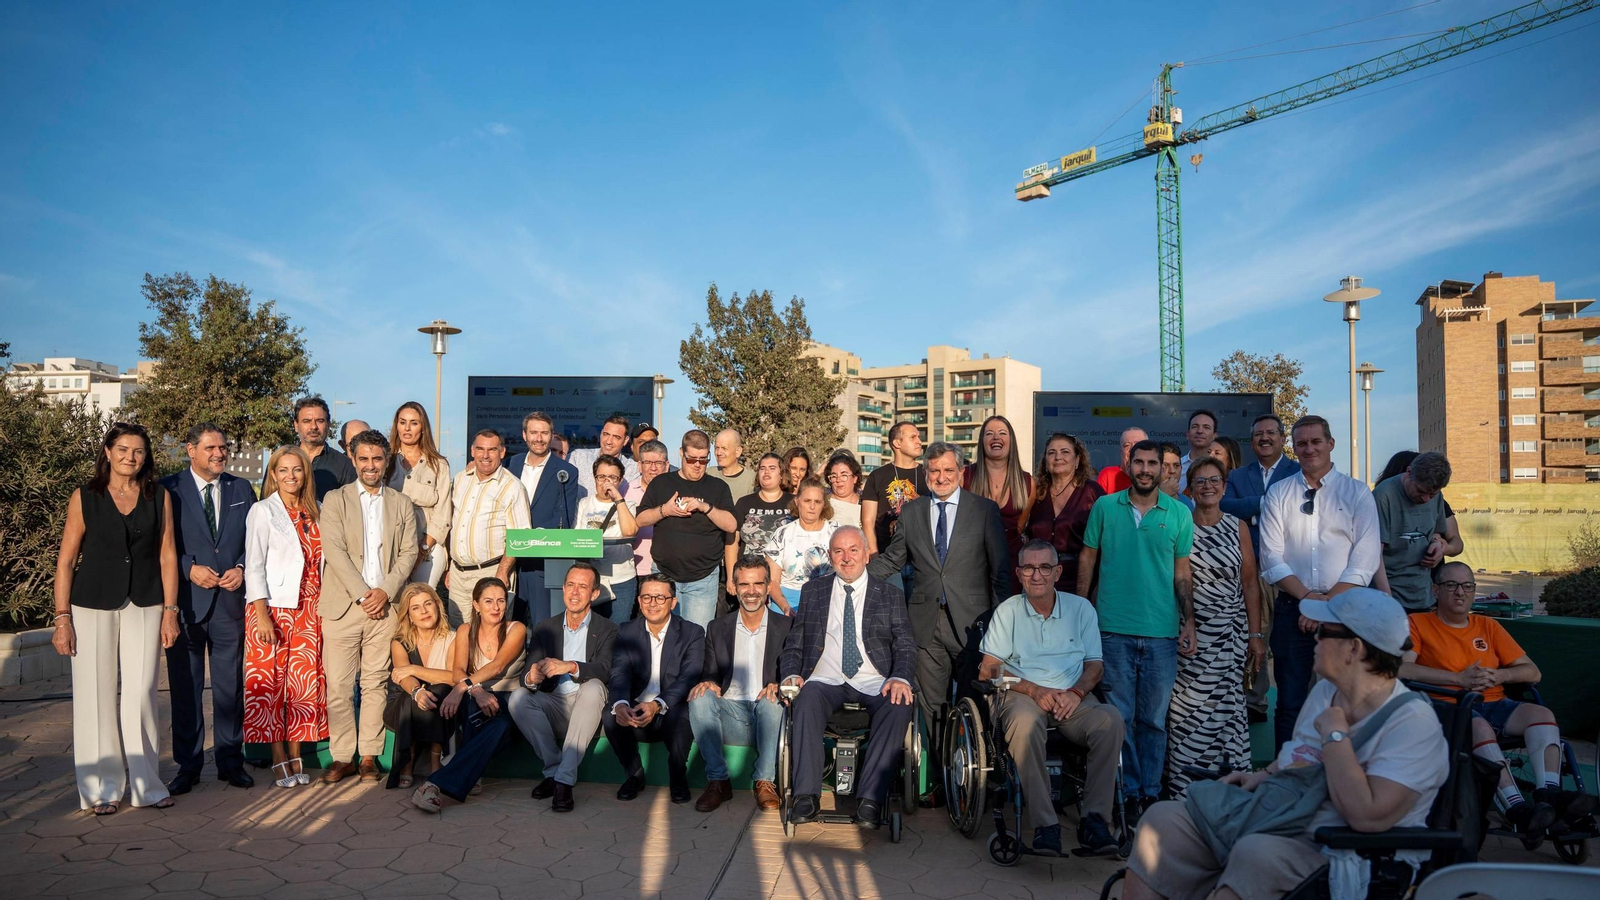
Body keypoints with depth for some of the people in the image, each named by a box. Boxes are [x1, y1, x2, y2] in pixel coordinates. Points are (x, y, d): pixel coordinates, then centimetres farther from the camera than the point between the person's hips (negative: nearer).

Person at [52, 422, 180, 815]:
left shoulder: (160, 498, 6)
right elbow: (66, 560, 2)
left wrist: (169, 611, 2)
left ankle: (145, 783, 11)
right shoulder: (84, 498, 2)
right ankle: (101, 788, 15)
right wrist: (62, 618, -3)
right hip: (92, 606, -1)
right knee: (96, 695, 3)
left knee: (141, 693, 0)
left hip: (144, 606, 1)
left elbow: (167, 555, 6)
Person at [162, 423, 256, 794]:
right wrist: (189, 569, -13)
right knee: (185, 686, 6)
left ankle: (231, 760, 19)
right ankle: (188, 765, 17)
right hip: (186, 600, -2)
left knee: (231, 685, 8)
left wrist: (241, 569, -5)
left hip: (231, 598, 2)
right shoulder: (169, 489, 1)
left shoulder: (241, 489, 10)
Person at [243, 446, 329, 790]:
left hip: (308, 610, 4)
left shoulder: (314, 513, 11)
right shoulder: (263, 511, -3)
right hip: (273, 608, -4)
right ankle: (279, 760, 8)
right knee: (271, 683, -1)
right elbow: (254, 566, -7)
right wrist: (262, 616, -14)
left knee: (304, 682, 4)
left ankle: (296, 756, 14)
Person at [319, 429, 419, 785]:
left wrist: (385, 591, -8)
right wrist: (363, 594, -11)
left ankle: (370, 755, 12)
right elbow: (334, 550, -4)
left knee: (376, 683, 4)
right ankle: (342, 756, 8)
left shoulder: (402, 504, 13)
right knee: (338, 685, -2)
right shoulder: (335, 500, 6)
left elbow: (409, 553, 7)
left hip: (384, 605, 2)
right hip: (343, 605, -1)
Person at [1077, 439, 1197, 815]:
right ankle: (1127, 792, 15)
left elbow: (1182, 574, 8)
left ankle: (1151, 792, 19)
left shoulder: (1179, 513, 5)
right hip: (1113, 628, 0)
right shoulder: (1105, 507, 4)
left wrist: (1189, 622, 1)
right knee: (1120, 717, 4)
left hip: (1162, 632, 1)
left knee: (1154, 719, 7)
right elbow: (1087, 559, 9)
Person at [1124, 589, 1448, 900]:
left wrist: (1334, 734, -20)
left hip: (1342, 854, -8)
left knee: (1258, 854, -39)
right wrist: (1265, 775, 10)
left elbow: (1368, 817, -28)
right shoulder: (1325, 691, 11)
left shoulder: (1413, 722, -16)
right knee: (1165, 819, -9)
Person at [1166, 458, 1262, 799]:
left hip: (1231, 633, 1)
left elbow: (1250, 584, 6)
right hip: (1190, 633, -1)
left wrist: (1256, 635, 1)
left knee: (1228, 706, 0)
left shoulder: (1237, 527, 6)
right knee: (1188, 710, -3)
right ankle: (1185, 792, 7)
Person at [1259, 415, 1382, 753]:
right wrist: (1309, 597, -12)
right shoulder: (1278, 494, 7)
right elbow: (1271, 558, 0)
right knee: (1290, 704, 3)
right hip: (1292, 610, 1)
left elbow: (1365, 560, -4)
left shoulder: (1357, 493, 4)